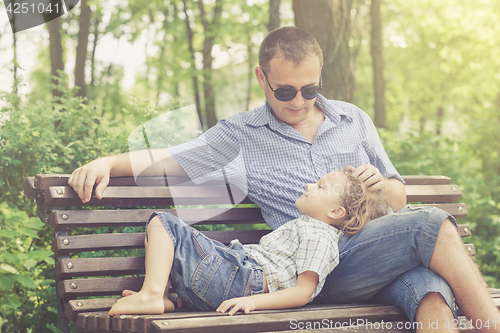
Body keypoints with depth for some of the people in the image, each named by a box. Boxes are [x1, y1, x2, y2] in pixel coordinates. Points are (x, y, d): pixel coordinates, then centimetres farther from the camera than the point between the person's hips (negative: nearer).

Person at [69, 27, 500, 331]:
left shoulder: (354, 120, 22)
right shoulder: (240, 134, 14)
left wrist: (380, 185, 1)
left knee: (428, 285, -34)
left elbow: (399, 198, 24)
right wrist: (106, 162, -6)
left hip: (379, 249, 4)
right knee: (433, 224, -29)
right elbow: (170, 156, 9)